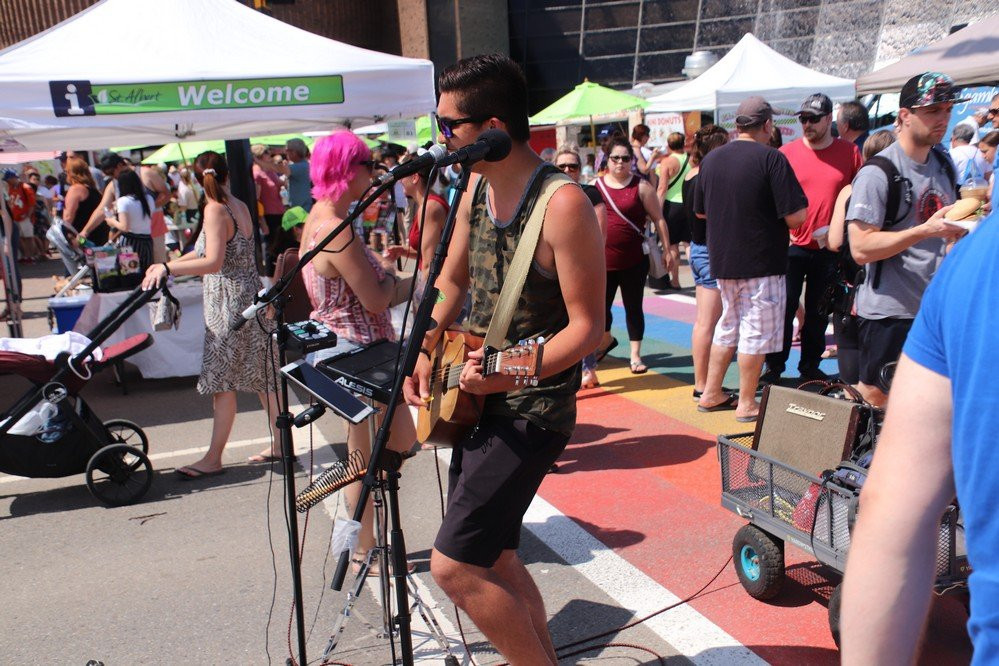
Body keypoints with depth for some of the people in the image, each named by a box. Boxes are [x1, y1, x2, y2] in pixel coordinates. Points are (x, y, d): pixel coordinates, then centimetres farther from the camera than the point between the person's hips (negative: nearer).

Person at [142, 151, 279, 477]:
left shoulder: (214, 210, -15)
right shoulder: (239, 206, 10)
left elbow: (213, 263, -26)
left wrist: (167, 267, -23)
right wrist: (168, 265, 16)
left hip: (229, 303, -9)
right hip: (250, 296, 9)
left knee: (222, 381, -3)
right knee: (260, 376, 14)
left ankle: (213, 459, 5)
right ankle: (280, 444, 22)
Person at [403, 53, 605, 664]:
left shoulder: (562, 206, -21)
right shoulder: (478, 186, 4)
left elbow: (587, 326, -19)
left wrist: (517, 372, -31)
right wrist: (426, 353, 5)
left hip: (531, 412, -9)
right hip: (477, 400, 9)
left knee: (454, 566, -9)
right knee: (494, 561, 18)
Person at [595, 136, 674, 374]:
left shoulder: (641, 187, -1)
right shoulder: (596, 186, 6)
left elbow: (658, 219, 1)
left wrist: (667, 250, -3)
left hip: (634, 262, -2)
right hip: (602, 261, 2)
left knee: (633, 307, 6)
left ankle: (635, 355, 17)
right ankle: (606, 340, 40)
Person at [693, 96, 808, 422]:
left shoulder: (711, 158, 5)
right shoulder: (771, 158, -14)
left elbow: (700, 211, 14)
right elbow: (796, 216, -16)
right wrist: (771, 215, 3)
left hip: (722, 260, 6)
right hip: (762, 263, -6)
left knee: (727, 327, 19)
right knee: (756, 333, 4)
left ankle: (711, 393, 26)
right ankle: (747, 404, 13)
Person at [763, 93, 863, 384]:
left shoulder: (850, 153, 1)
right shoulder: (787, 152, -1)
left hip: (830, 248, 1)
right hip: (793, 245, -1)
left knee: (819, 311, 11)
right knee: (784, 307, 1)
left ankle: (810, 366, 24)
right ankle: (774, 367, 11)